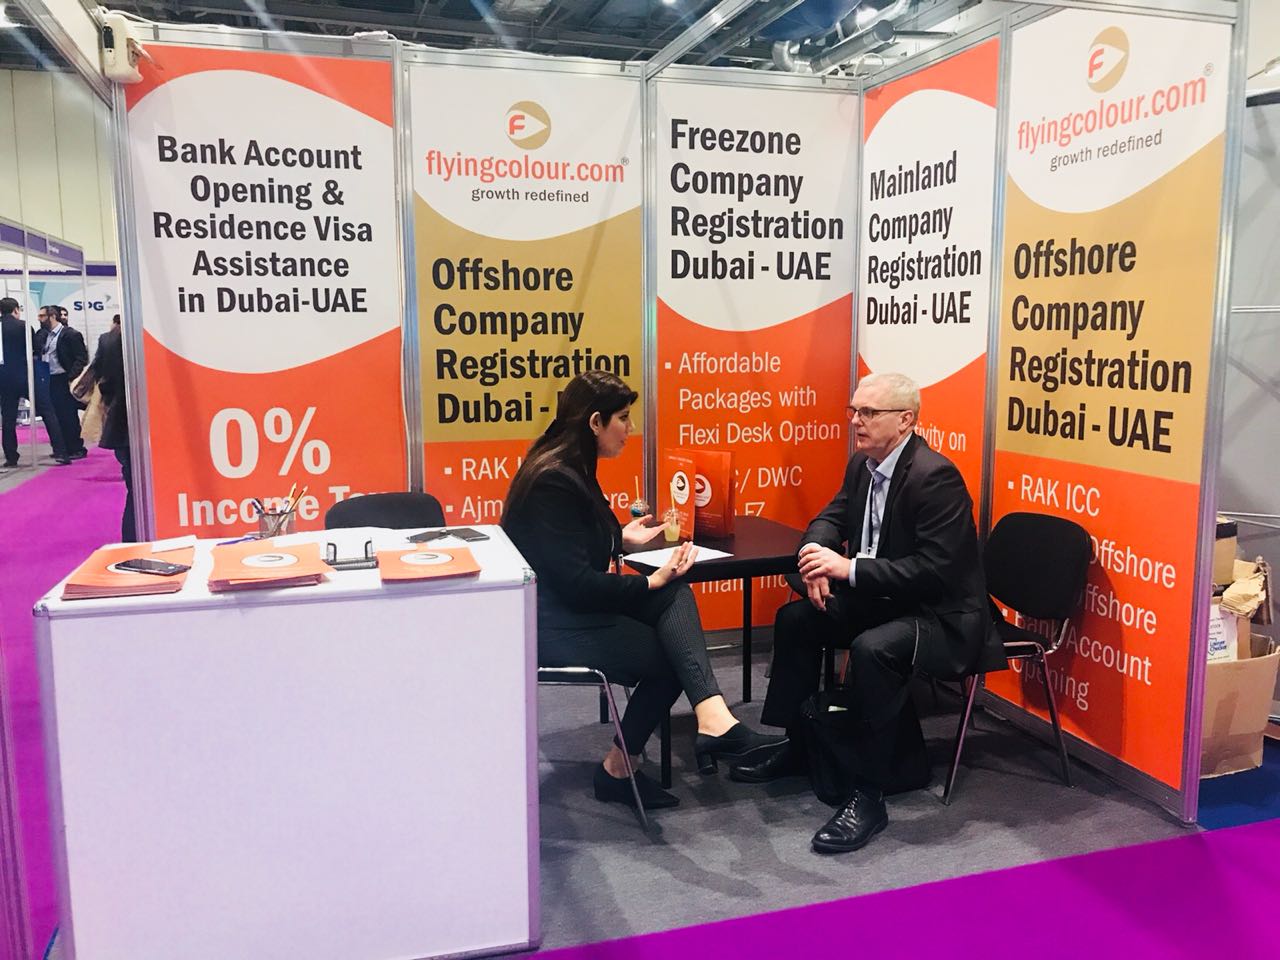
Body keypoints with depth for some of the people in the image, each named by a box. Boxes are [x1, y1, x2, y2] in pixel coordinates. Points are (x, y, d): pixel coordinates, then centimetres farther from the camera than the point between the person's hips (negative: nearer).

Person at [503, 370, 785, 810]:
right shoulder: (552, 481, -22)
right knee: (668, 656, -4)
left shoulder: (570, 468, 9)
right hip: (551, 623, -9)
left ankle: (712, 720, -27)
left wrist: (622, 536, 18)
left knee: (675, 594, -13)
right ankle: (618, 769, 10)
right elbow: (576, 583, -24)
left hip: (573, 605, 9)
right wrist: (651, 582, -18)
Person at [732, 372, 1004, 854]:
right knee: (795, 619, 5)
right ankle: (796, 743, 20)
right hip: (882, 598, 10)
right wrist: (817, 554, -10)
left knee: (871, 649, -35)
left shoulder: (936, 476, -23)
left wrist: (848, 568, -31)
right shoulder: (863, 464, 4)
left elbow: (934, 569, -28)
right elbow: (831, 518, 14)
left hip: (942, 614, -9)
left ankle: (869, 796, -21)